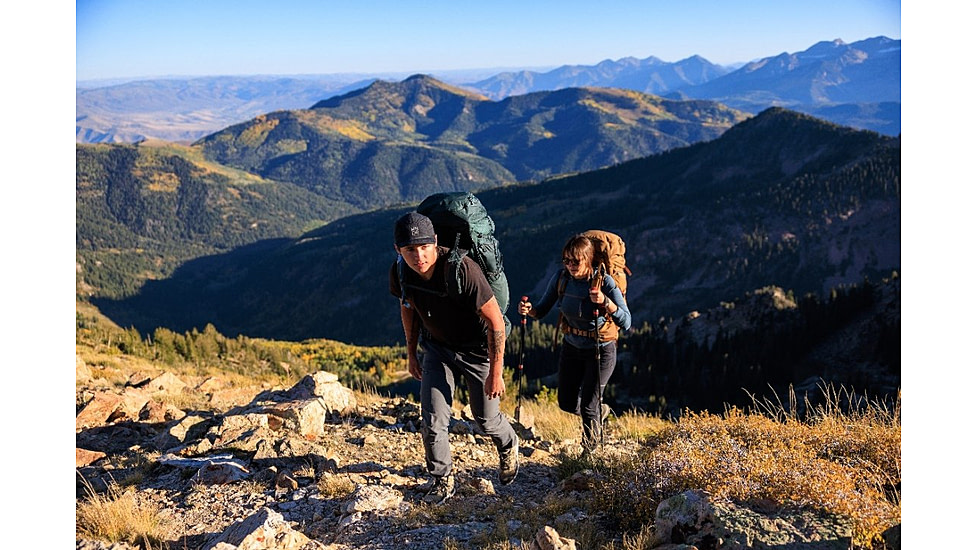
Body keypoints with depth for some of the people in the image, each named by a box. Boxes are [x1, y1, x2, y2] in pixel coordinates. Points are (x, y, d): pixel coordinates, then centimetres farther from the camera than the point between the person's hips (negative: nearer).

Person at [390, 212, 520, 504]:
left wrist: (495, 374, -22)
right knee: (432, 420, -4)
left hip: (478, 348, -4)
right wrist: (411, 353, 12)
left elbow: (495, 320, -27)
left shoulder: (461, 269, -35)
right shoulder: (400, 272, -18)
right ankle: (442, 480, 20)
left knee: (486, 418, 11)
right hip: (437, 347, 4)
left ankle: (509, 448, 46)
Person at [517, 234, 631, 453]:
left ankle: (588, 453, 23)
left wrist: (605, 301, -43)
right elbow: (542, 310, -3)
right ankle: (600, 411, 45)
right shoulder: (561, 278, -12)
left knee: (588, 407, -2)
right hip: (572, 347, 5)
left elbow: (626, 323, -28)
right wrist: (529, 310, -26)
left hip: (601, 350, -5)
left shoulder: (604, 282, -23)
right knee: (567, 403, 13)